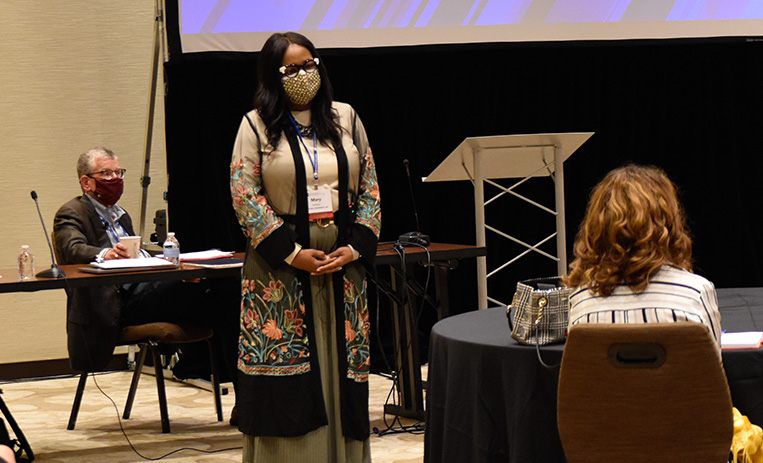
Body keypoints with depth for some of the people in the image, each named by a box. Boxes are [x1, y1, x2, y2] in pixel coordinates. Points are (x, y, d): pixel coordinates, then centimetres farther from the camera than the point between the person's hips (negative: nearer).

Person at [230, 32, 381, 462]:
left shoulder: (346, 119, 10)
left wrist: (354, 248, -5)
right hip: (280, 271, -3)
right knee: (287, 378, -4)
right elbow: (244, 195, -6)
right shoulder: (257, 125, 2)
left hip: (342, 268, 3)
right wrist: (292, 253, -13)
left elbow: (370, 188, 9)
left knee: (342, 371, 3)